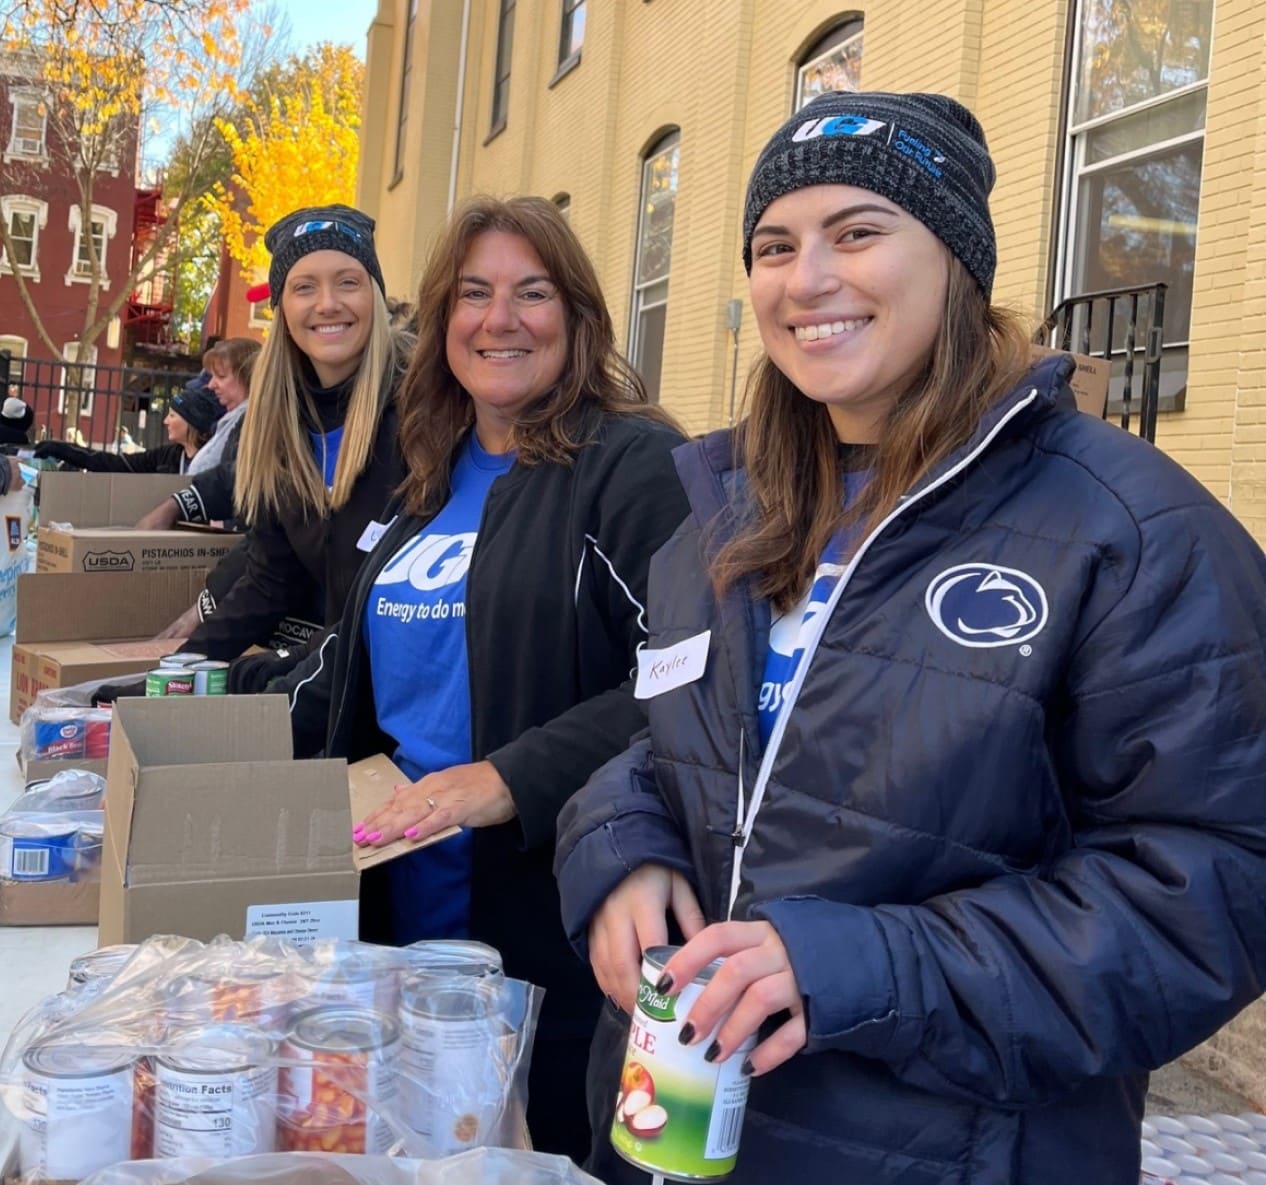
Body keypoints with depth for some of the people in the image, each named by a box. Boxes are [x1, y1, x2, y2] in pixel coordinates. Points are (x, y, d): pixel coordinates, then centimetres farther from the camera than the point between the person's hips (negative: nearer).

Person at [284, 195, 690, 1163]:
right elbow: (363, 674, 24)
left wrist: (516, 779, -28)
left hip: (555, 946, -7)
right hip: (400, 920, 7)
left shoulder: (635, 467, -11)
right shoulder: (433, 480, 13)